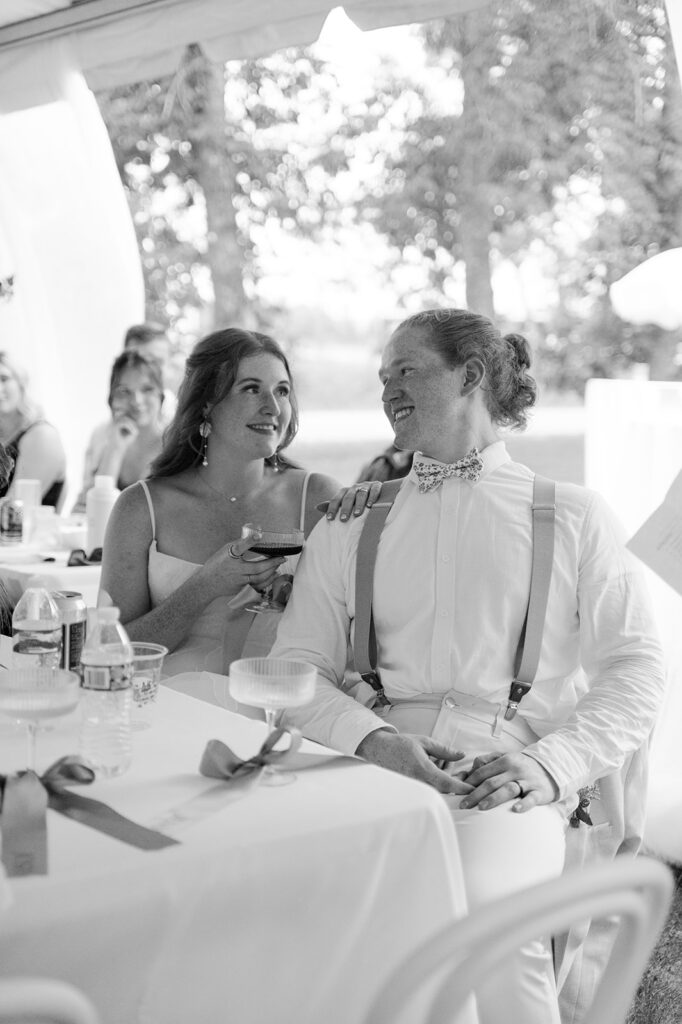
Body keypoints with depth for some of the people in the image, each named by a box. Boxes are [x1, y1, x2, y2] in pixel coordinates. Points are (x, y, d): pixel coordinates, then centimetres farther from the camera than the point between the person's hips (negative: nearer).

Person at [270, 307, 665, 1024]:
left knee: (482, 901, -34)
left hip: (513, 784, -1)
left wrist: (549, 764, -12)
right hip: (379, 771, 2)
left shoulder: (572, 515, 13)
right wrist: (374, 739, -10)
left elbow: (634, 670, 6)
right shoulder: (349, 526, 20)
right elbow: (296, 668, 11)